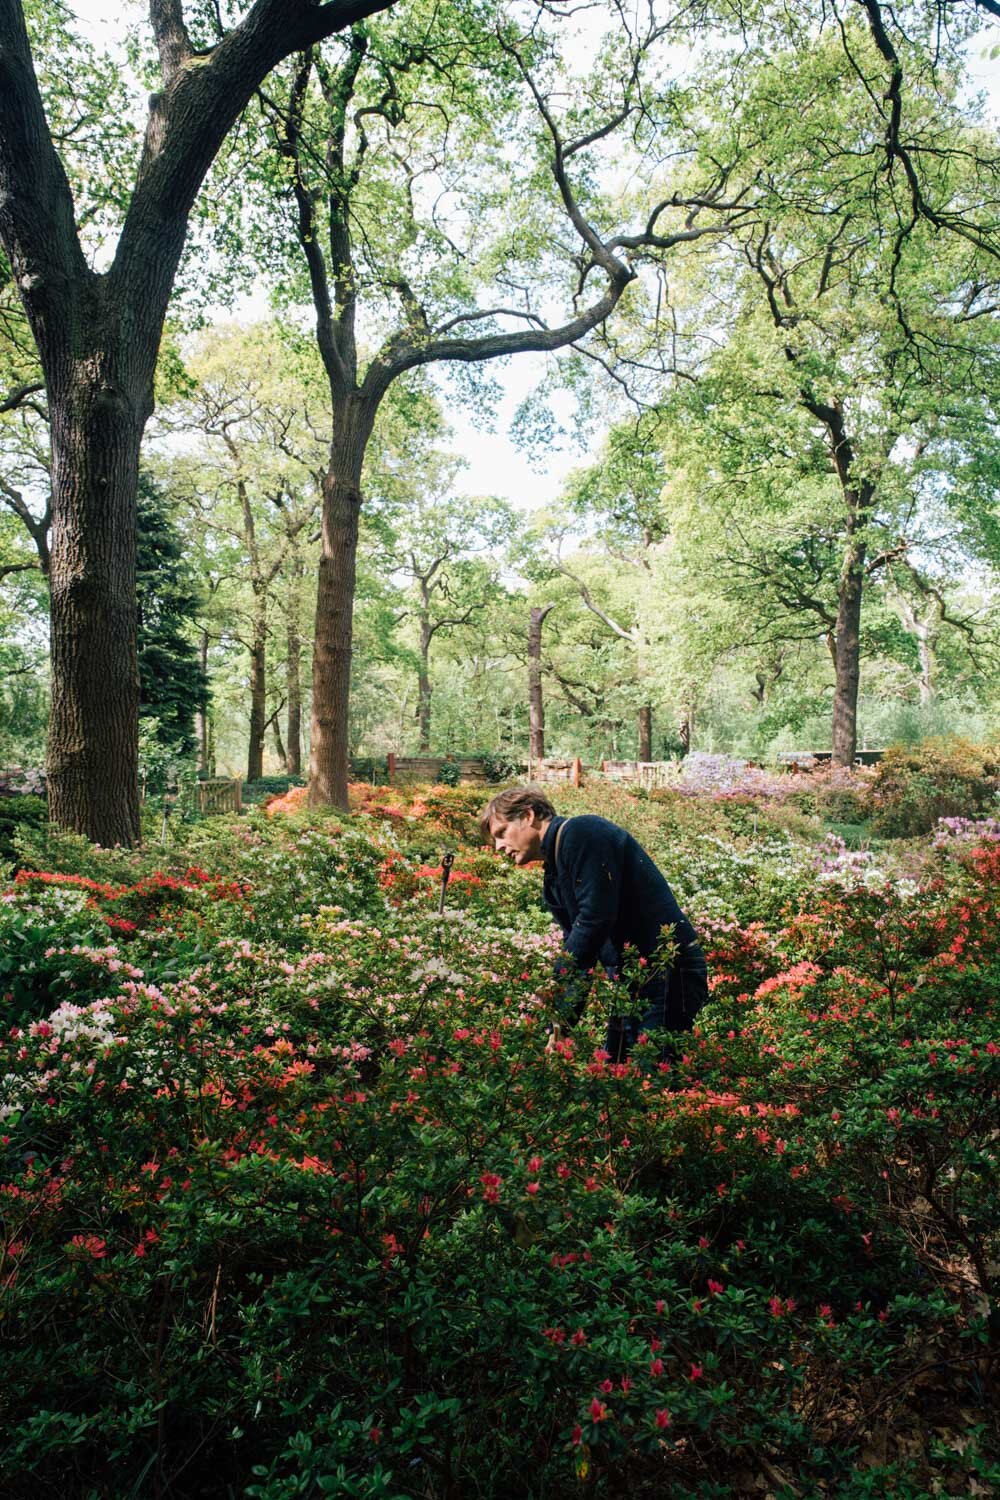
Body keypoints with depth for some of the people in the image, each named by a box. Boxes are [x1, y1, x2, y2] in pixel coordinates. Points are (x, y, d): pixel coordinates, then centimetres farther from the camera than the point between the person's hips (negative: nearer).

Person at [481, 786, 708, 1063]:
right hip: (634, 983, 10)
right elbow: (577, 953, 14)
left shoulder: (583, 833, -13)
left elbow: (595, 920, -22)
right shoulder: (554, 880, 15)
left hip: (667, 975, -9)